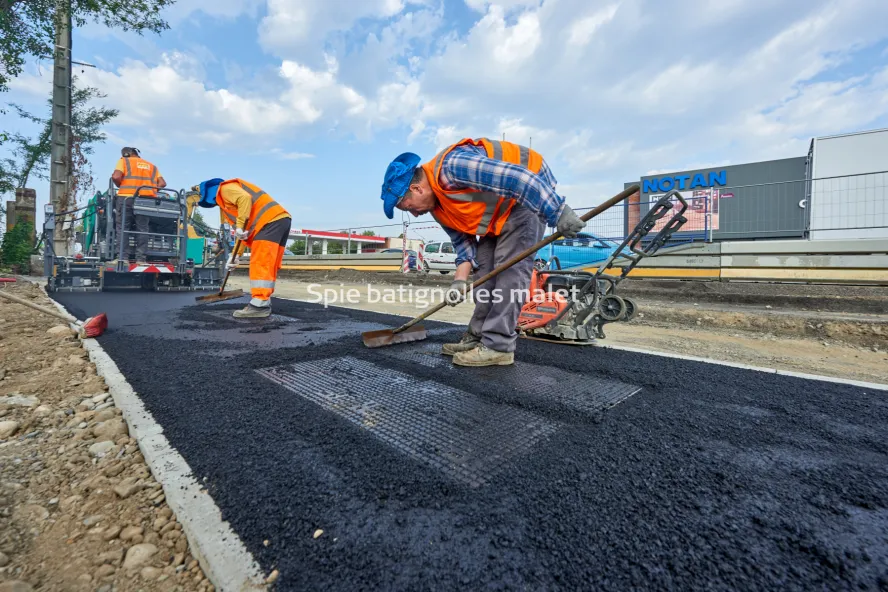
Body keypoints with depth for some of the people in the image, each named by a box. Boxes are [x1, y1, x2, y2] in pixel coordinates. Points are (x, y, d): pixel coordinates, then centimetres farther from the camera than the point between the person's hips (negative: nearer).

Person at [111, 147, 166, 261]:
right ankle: (141, 258, -1)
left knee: (122, 228, 2)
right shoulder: (151, 166, 21)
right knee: (142, 229, 4)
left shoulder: (124, 161, 10)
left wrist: (121, 187, 11)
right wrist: (151, 190, 14)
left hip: (127, 197, -3)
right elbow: (162, 183, 8)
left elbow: (116, 177, -6)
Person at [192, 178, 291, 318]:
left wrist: (240, 226, -18)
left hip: (270, 220, -10)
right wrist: (236, 255, 24)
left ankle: (259, 305, -14)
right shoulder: (225, 200, 32)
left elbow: (245, 198, -18)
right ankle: (264, 303, 13)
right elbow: (243, 232, 28)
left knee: (260, 264, -12)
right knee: (268, 265, 10)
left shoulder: (225, 189, 4)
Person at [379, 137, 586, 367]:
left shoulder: (452, 165, -28)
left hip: (531, 191, -9)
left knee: (510, 267, -15)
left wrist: (558, 214, -31)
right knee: (485, 267, 6)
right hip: (501, 209, 9)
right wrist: (460, 281, -9)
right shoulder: (437, 207, 2)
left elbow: (521, 179, -32)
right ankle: (478, 337, 12)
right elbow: (463, 242, 4)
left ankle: (498, 346, -10)